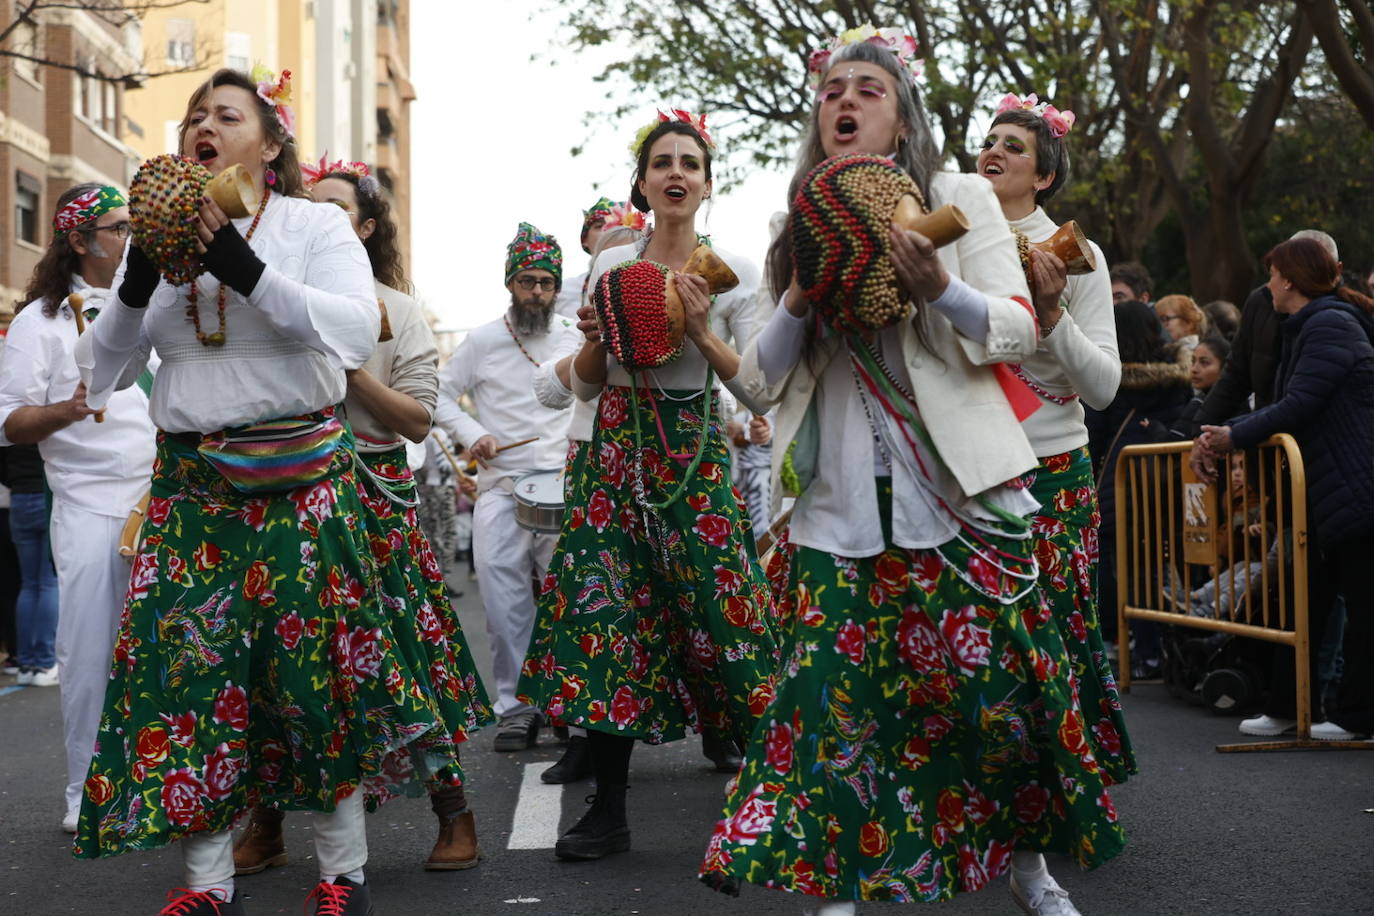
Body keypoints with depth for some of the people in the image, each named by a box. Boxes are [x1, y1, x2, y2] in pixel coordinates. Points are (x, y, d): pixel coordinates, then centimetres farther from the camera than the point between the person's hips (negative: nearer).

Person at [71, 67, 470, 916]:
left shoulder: (316, 223, 1)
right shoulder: (162, 237, 12)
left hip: (300, 477, -3)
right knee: (189, 658, -1)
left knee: (317, 661, -2)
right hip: (189, 484, 4)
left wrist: (246, 271, -22)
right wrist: (135, 289, -8)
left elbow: (358, 331, -15)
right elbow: (100, 371, 10)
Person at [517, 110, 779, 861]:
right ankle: (608, 809, 7)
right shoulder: (611, 264, 9)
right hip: (617, 449, 2)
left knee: (716, 608, -9)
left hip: (694, 456, -2)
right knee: (606, 605, -2)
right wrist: (596, 335, -7)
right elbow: (585, 385, 12)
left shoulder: (734, 274, 2)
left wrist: (700, 329, -15)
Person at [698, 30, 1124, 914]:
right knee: (833, 692, -3)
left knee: (998, 681, 0)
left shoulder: (959, 198, 7)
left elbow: (1016, 330, -1)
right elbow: (761, 378, 13)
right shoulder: (804, 227, 15)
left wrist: (937, 288, -19)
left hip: (961, 495, -2)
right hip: (840, 503, 3)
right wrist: (800, 302, -6)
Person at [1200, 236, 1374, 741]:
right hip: (1330, 493, 10)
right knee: (1307, 600, 12)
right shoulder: (1307, 328, 18)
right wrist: (1230, 431, 7)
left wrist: (1235, 436, -13)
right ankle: (1285, 705, 18)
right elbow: (1290, 405, 16)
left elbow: (1297, 408, -20)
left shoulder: (1328, 326, -15)